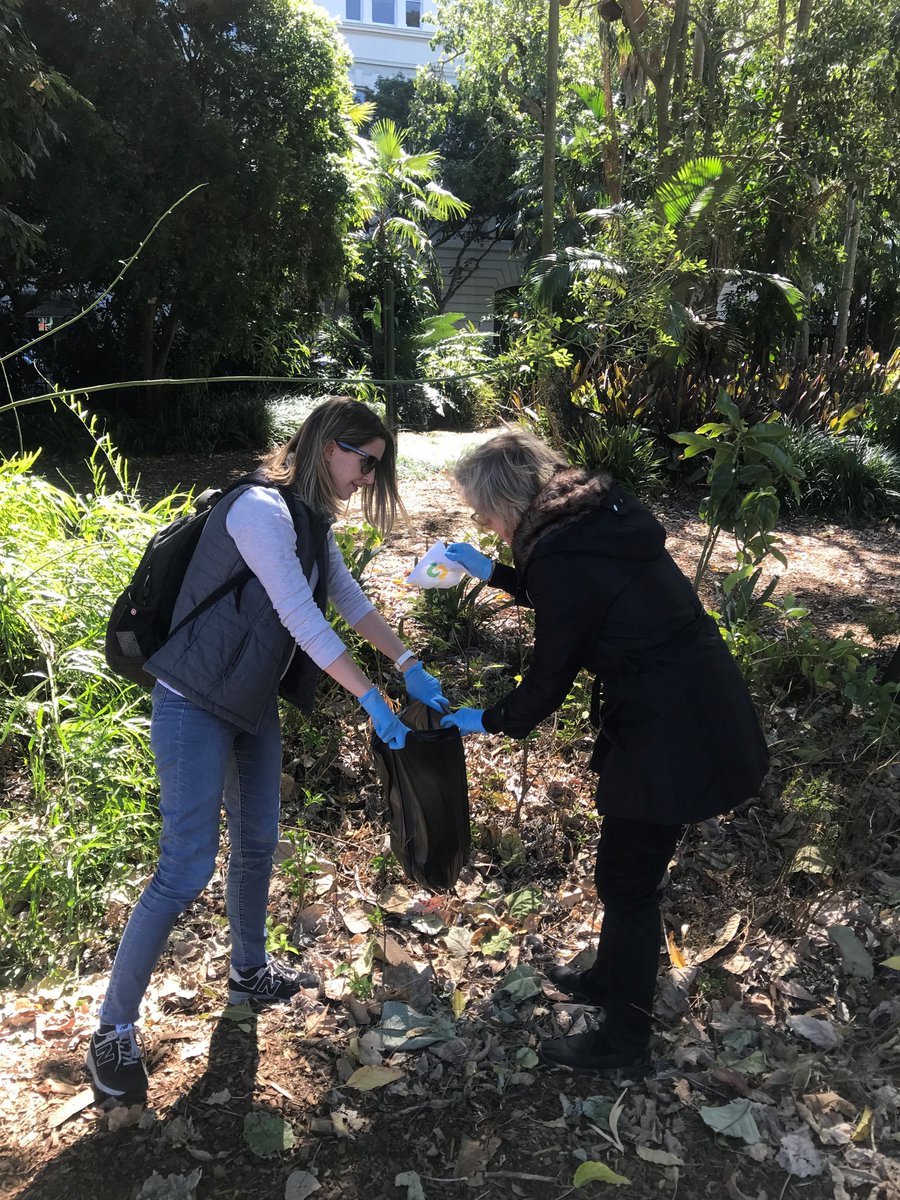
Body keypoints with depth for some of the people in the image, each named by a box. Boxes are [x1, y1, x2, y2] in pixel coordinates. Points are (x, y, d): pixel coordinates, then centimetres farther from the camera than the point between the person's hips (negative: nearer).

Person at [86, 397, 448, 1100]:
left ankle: (250, 974, 40)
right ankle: (114, 1029, 10)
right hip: (196, 706, -9)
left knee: (258, 844, 18)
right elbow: (302, 619, -25)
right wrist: (372, 698, -21)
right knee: (187, 869, -7)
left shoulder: (310, 520, 7)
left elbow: (352, 601, 12)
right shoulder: (261, 510, -23)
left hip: (254, 703, 9)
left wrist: (410, 665, 6)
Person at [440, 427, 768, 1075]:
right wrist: (492, 571, 22)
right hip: (702, 708, 9)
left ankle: (624, 1039, 28)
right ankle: (612, 978, 47)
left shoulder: (559, 556, -22)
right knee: (627, 868, 25)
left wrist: (487, 721, 4)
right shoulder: (601, 514, 4)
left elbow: (548, 680, -13)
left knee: (627, 881, 8)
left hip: (671, 735, -9)